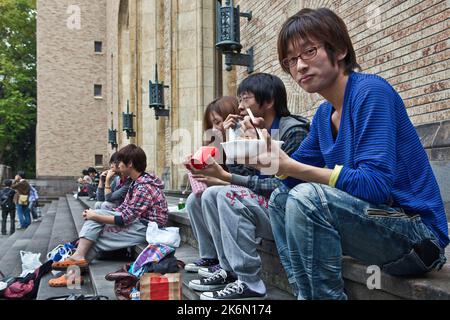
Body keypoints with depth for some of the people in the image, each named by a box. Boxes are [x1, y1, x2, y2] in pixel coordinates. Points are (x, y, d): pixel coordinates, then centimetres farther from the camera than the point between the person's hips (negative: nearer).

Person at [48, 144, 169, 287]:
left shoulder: (144, 187, -21)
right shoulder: (137, 182, 11)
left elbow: (124, 219, -23)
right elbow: (124, 207, 12)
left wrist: (95, 217, -14)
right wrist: (95, 215, 2)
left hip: (146, 228, -9)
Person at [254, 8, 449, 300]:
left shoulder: (370, 91, -16)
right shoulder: (324, 115, 8)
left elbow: (375, 185, -25)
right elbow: (295, 176, 14)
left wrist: (291, 167, -24)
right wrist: (269, 148, -5)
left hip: (416, 235, -9)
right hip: (375, 222, 9)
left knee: (305, 198, -28)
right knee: (281, 198, 10)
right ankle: (306, 292, 7)